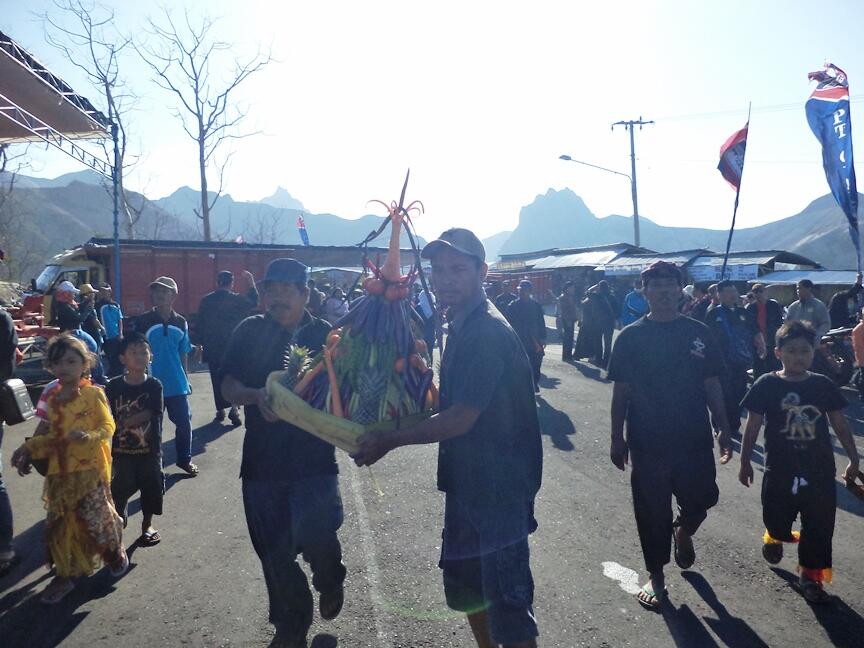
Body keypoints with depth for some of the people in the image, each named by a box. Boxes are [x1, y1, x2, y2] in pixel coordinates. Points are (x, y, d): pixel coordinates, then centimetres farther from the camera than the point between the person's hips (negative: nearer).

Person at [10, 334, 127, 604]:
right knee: (60, 523, 8)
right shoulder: (51, 399, 9)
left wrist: (89, 436, -27)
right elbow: (52, 435, 17)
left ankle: (115, 553, 32)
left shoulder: (94, 394, -8)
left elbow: (107, 427, -9)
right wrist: (28, 448, 7)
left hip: (90, 468, -5)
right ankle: (65, 574, 23)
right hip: (60, 471, 5)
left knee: (96, 516, 3)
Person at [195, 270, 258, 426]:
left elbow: (199, 324, 2)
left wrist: (200, 343, 10)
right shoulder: (238, 299, -7)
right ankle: (233, 408, -3)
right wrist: (251, 283, 21)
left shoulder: (206, 300, -2)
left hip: (212, 348, 2)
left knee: (217, 380, 9)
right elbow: (254, 302, 13)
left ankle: (221, 410, 14)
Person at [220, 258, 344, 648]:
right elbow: (228, 387, -1)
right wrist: (257, 396, -22)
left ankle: (330, 582, 20)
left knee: (315, 535, -17)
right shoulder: (250, 331, 4)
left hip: (314, 458, -2)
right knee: (275, 553, 11)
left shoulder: (325, 335, 0)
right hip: (262, 460, 2)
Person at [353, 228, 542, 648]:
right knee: (465, 586, 23)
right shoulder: (460, 326, 10)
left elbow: (461, 419, -23)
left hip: (499, 484, -10)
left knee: (506, 601, -2)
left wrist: (390, 440, -15)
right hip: (468, 480, 10)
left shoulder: (488, 332, -21)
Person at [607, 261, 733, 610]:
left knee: (700, 500, 8)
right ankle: (655, 575, 27)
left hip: (694, 439, 2)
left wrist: (723, 428, 6)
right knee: (652, 513, 7)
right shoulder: (630, 336, -3)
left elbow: (712, 384, 8)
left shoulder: (698, 333, 3)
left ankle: (683, 531, 43)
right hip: (647, 443, -2)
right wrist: (617, 438, -3)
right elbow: (620, 391, -1)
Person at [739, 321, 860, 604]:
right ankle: (775, 537, 47)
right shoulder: (767, 385, -8)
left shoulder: (823, 385, -1)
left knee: (819, 526, 8)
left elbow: (840, 425, 8)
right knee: (777, 520, 10)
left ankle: (809, 575, 28)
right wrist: (745, 462, 1)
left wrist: (853, 459, 8)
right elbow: (752, 427, -3)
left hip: (819, 470, 2)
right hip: (780, 469, -2)